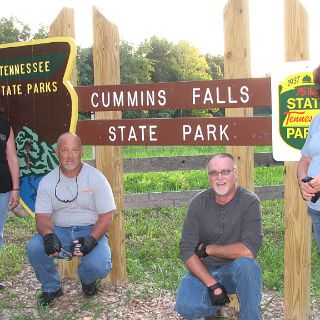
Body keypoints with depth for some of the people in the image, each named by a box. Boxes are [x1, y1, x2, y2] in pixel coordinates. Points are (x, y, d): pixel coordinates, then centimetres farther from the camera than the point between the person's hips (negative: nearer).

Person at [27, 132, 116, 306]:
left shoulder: (96, 178, -6)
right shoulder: (47, 182, 0)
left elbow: (106, 216, -8)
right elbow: (42, 216, -4)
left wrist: (92, 239, -25)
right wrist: (49, 236, -27)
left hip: (91, 231, -2)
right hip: (59, 231, 2)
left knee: (98, 266, -29)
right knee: (34, 247, -27)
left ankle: (87, 280, 13)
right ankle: (51, 287, 3)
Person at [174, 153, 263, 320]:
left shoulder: (250, 202, -12)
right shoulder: (198, 203, -5)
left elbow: (249, 250, -24)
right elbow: (186, 250, -9)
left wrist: (207, 249, -14)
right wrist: (211, 284, -21)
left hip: (235, 269, -2)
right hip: (203, 269, 2)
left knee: (246, 264, -36)